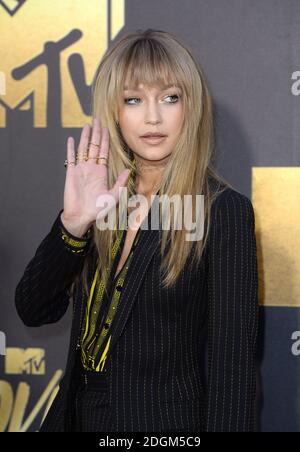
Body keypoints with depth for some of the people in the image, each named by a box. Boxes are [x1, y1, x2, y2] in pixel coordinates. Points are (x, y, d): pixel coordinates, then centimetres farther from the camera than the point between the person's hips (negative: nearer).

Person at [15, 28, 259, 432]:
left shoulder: (223, 210, -14)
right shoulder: (101, 200, 0)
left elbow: (232, 364, -15)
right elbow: (34, 311, -4)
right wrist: (73, 223, -17)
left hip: (168, 421, -5)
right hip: (82, 412, 5)